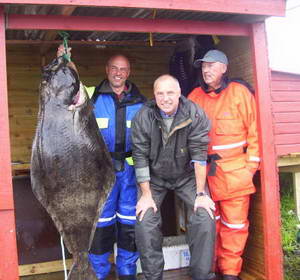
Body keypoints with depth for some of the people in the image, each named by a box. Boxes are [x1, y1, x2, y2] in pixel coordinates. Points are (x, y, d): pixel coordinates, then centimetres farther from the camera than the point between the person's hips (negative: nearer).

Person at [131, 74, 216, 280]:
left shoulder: (195, 114, -17)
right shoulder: (143, 117, -15)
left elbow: (199, 155, -18)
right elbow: (140, 157, -13)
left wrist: (201, 193, -18)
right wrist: (146, 194, -13)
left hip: (186, 175, 0)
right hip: (154, 177, 1)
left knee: (205, 218, -15)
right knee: (144, 222, -14)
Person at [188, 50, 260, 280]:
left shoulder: (239, 92, -1)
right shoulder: (195, 96, 9)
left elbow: (254, 130, -3)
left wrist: (251, 165, -6)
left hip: (235, 171, -3)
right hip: (205, 170, 3)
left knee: (234, 223, 1)